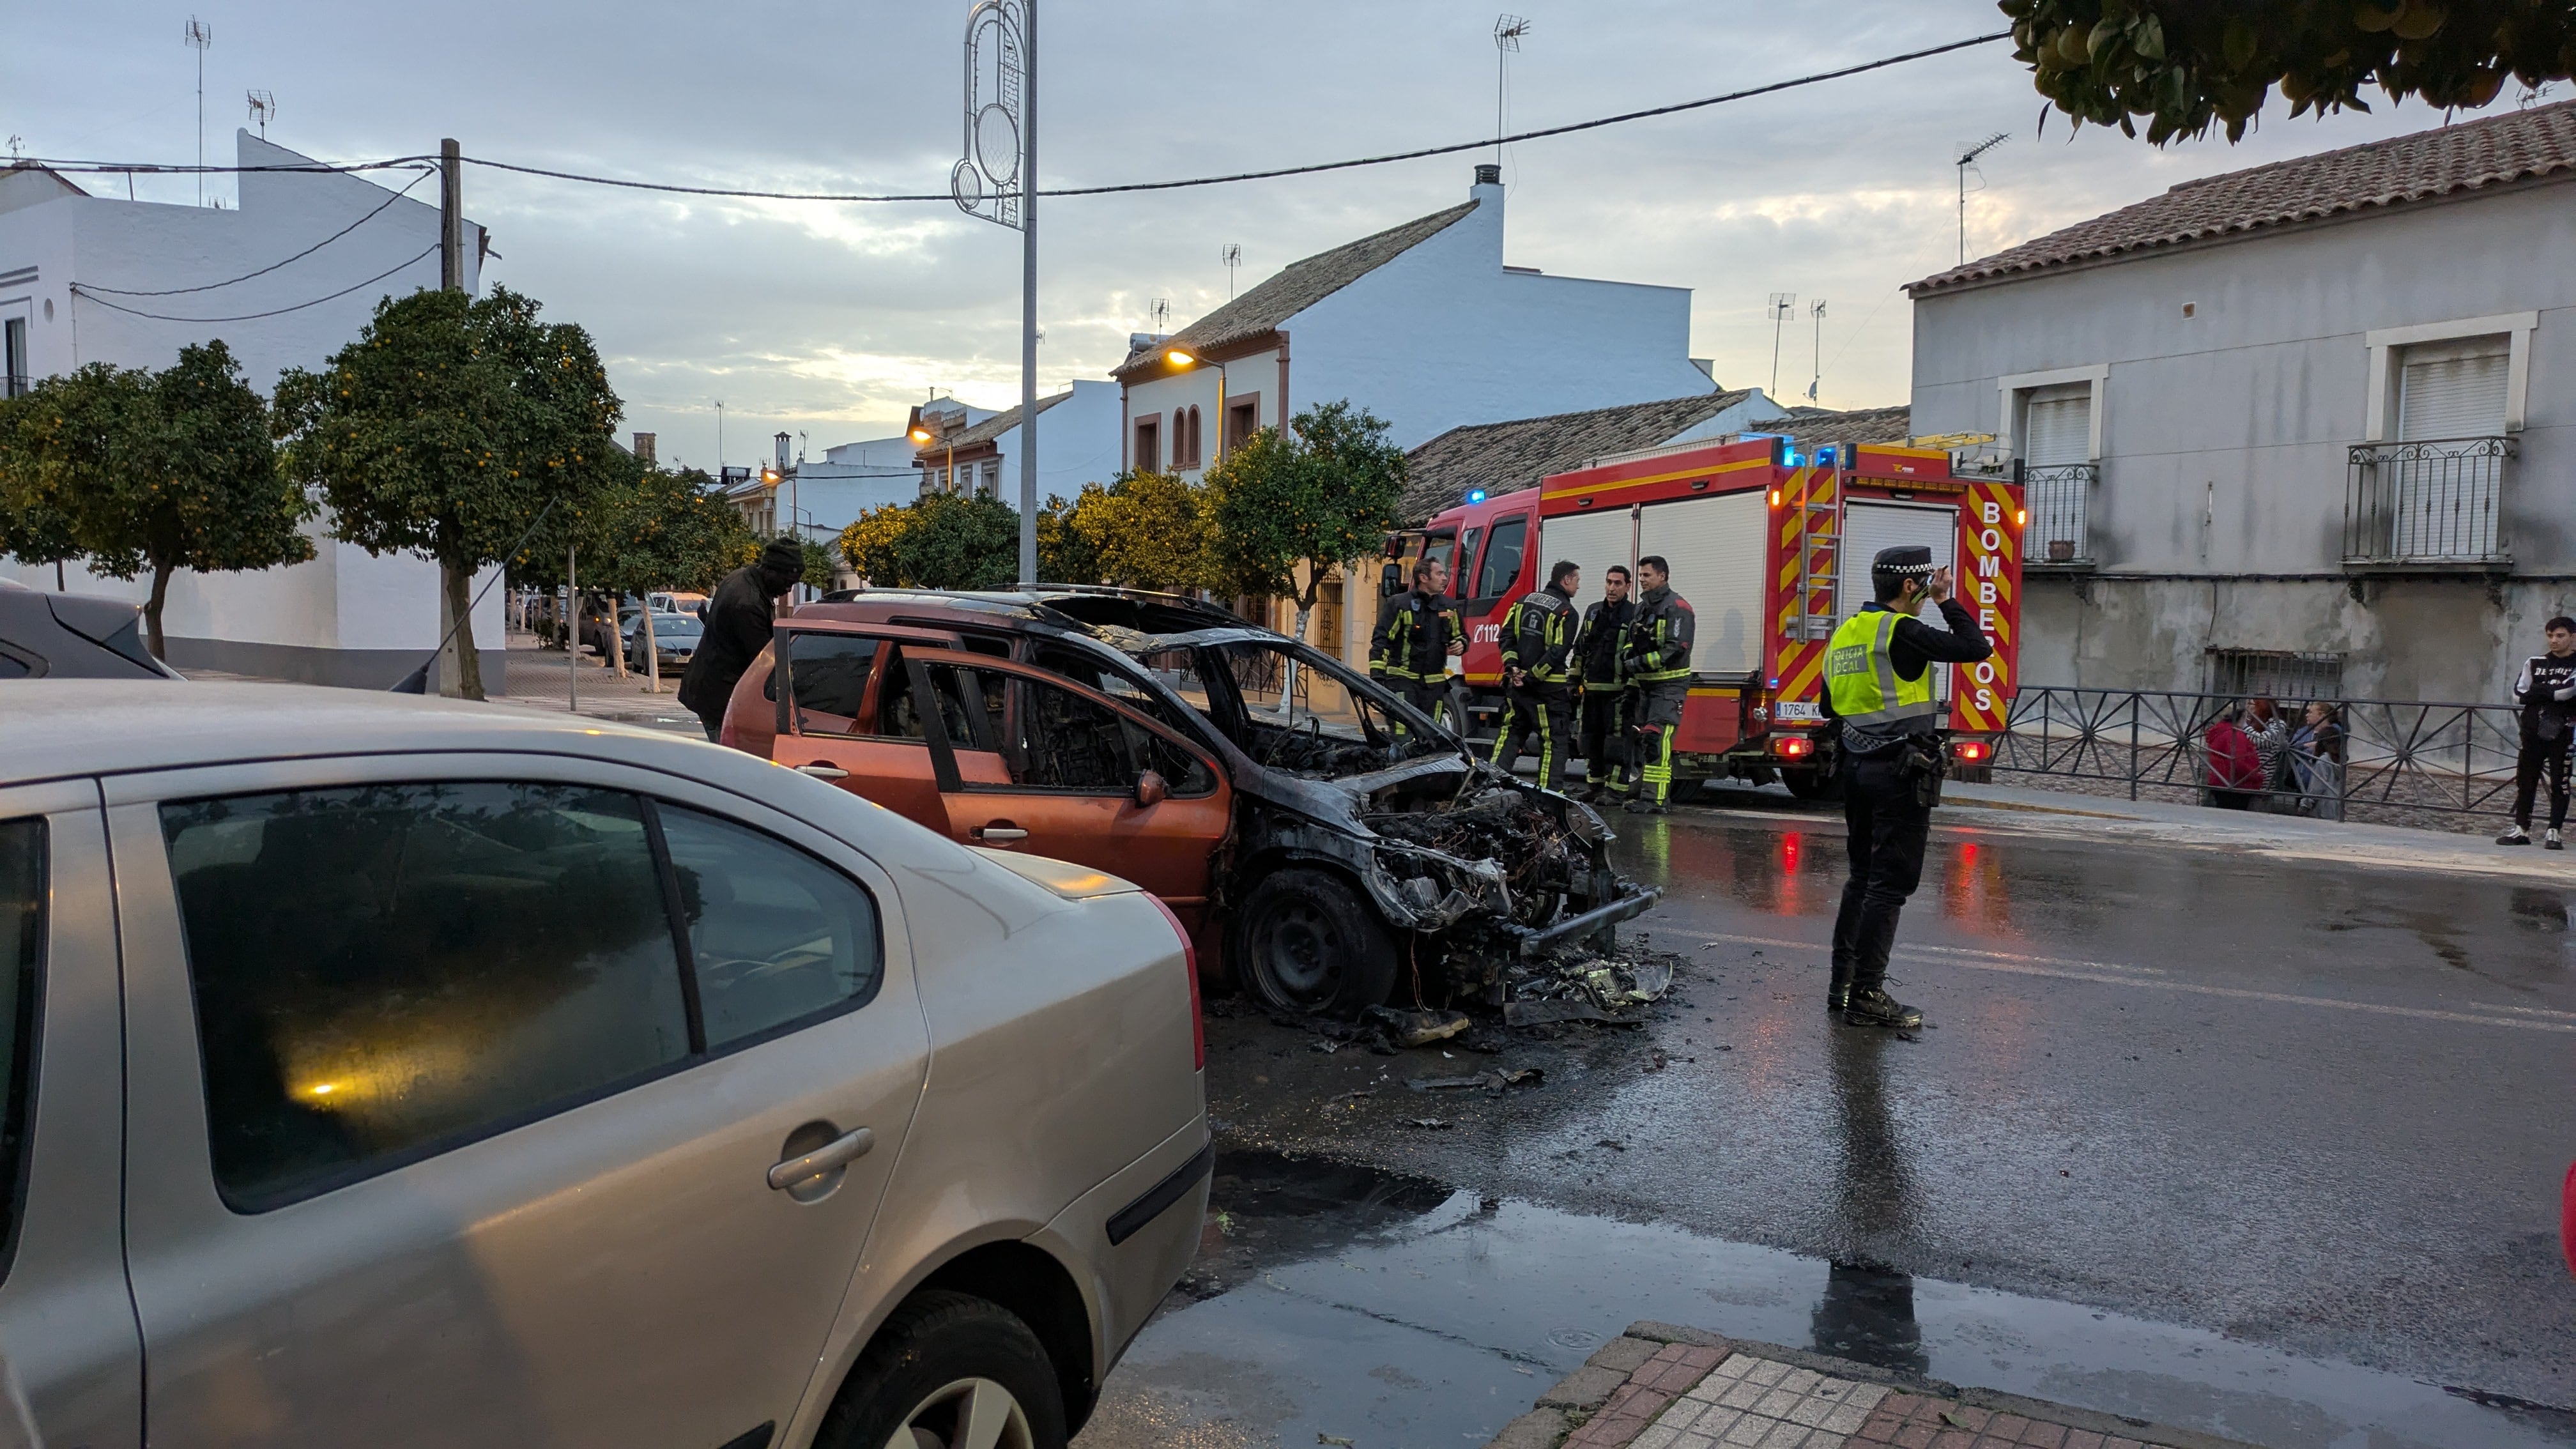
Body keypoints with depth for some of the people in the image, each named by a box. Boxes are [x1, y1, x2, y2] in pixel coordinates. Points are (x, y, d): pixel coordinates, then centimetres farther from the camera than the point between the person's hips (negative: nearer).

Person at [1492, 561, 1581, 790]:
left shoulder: (1524, 602, 10)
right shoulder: (1566, 612, -10)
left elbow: (1507, 635, 3)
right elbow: (1558, 653, -18)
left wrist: (1512, 667, -3)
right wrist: (1533, 677, -14)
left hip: (1517, 683, 6)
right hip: (1550, 688, -6)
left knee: (1509, 735, 16)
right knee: (1554, 742, 2)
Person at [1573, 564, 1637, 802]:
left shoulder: (1634, 615, -3)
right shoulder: (1593, 612, 16)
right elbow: (1579, 650, 20)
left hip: (1617, 690, -6)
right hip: (1591, 688, 6)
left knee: (1617, 738, -5)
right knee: (1592, 736, 11)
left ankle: (1615, 788, -3)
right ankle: (1594, 784, 20)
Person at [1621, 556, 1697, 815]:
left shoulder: (1677, 607, -10)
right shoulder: (1641, 608, 18)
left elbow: (1676, 648, -20)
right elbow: (1632, 645, 26)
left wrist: (1638, 663, -19)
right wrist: (1627, 660, 11)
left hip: (1669, 687, -9)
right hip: (1645, 686, 9)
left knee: (1656, 741, -16)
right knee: (1640, 742, 9)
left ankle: (1655, 799, -18)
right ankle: (1642, 793, 16)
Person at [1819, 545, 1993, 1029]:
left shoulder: (1845, 632, 12)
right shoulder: (1902, 631, -14)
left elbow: (1829, 706, 19)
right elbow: (1978, 646, -16)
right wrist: (1946, 602, -4)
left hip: (1857, 766, 9)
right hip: (1900, 770, -9)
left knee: (1863, 876, 16)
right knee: (1890, 884, -4)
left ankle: (1842, 984, 20)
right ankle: (1867, 997, -3)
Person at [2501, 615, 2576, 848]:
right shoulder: (2534, 663, 13)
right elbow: (2519, 695, 3)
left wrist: (2538, 691, -4)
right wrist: (2552, 692, -7)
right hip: (2533, 731, 4)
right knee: (2525, 782, 5)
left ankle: (2554, 832, 1)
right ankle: (2521, 830, 12)